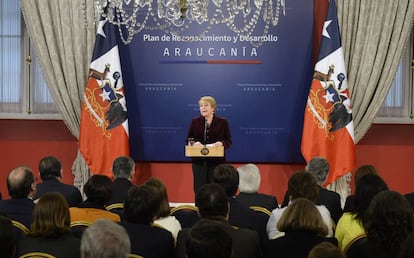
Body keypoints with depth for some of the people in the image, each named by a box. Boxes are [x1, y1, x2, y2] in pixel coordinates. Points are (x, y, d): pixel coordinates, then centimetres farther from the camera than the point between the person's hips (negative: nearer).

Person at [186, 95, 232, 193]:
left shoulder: (222, 122, 1)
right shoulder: (195, 122, 6)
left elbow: (228, 141, 2)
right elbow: (188, 140, 7)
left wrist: (221, 143, -20)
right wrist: (194, 143, -15)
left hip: (217, 161, -1)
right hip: (199, 161, 1)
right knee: (199, 189, 1)